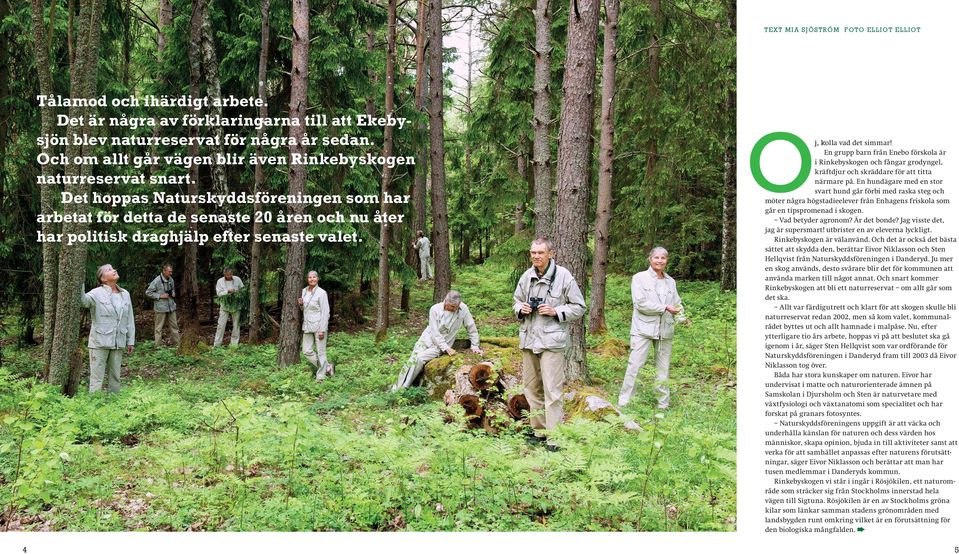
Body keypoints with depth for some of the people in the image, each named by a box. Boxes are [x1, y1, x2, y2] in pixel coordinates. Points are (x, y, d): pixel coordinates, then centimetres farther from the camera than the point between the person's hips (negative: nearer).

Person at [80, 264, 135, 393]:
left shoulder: (125, 294, 8)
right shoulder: (97, 293, -7)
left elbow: (129, 319, 12)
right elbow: (83, 300, -28)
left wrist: (130, 340, 11)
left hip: (118, 343, 5)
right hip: (100, 342, -5)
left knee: (115, 377, 14)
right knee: (97, 377, -1)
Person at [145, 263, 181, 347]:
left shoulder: (171, 280, 7)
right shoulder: (157, 281, -13)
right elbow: (148, 292, -9)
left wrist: (173, 293, 3)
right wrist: (160, 296, -16)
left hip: (171, 306, 6)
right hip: (161, 308, -6)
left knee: (174, 326, 9)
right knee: (159, 328, 1)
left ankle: (177, 345, 16)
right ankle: (158, 346, 7)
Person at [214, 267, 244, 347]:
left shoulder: (237, 279, 0)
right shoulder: (220, 281, -3)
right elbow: (219, 293, -10)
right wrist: (228, 291, -22)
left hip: (236, 306, 2)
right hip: (225, 306, -2)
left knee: (236, 325, 6)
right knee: (221, 325, -3)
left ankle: (234, 344, 17)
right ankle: (216, 345, 1)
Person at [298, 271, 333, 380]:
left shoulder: (321, 293, -12)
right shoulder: (304, 291, 8)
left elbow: (325, 312, -13)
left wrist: (322, 330, -17)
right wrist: (301, 304, -2)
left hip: (319, 326, -7)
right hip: (307, 326, 7)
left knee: (320, 351, 1)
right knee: (307, 351, 7)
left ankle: (321, 377, 12)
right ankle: (327, 367, 23)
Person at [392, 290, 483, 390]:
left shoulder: (463, 309, -15)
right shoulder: (435, 309, -14)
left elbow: (471, 328, -4)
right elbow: (435, 332, -15)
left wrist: (475, 346, -6)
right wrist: (447, 348, -22)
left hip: (442, 345, -1)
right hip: (428, 338, 1)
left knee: (420, 358, -22)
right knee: (412, 359, -13)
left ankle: (404, 388, -14)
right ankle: (396, 387, -1)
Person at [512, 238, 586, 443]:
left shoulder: (563, 276, -7)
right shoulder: (526, 276, 8)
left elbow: (579, 307, -2)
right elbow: (516, 301, 23)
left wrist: (555, 312, -14)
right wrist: (521, 308, 0)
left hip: (552, 341, -6)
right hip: (529, 339, 6)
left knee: (552, 390, -8)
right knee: (531, 388, 13)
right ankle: (538, 430, 24)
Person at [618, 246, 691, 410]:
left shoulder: (670, 282, 12)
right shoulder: (640, 278, -2)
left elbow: (677, 303, 16)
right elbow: (640, 303, -13)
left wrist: (681, 318, -4)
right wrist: (665, 308, -15)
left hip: (665, 331, 5)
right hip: (643, 329, -4)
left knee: (663, 368, 9)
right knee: (634, 364, -7)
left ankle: (663, 404, 18)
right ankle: (623, 401, -1)